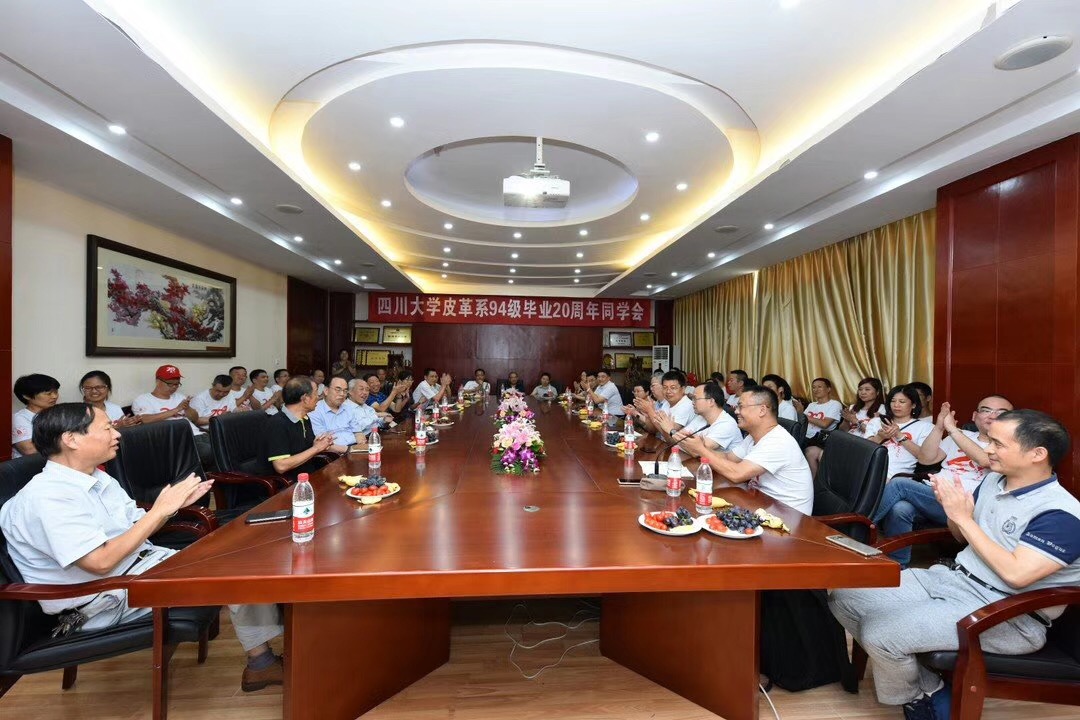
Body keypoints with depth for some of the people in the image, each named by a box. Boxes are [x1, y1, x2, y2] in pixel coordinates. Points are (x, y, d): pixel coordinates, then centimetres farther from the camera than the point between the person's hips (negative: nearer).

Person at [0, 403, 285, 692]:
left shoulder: (98, 478, 8)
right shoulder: (46, 496, -20)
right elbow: (101, 561, -26)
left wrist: (173, 503, -5)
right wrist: (159, 510, -21)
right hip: (107, 599, -8)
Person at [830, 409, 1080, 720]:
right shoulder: (993, 480, 7)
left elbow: (1016, 574, -25)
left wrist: (963, 517, -21)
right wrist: (950, 507, -4)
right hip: (950, 578, 8)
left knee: (879, 633, -24)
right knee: (844, 597, -4)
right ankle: (927, 685, 9)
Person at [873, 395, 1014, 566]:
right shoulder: (961, 436, 21)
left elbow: (985, 460, -17)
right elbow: (925, 459, 10)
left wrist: (952, 429, -17)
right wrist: (939, 428, 1)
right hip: (930, 495, 4)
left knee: (899, 484, -27)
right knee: (900, 509, -30)